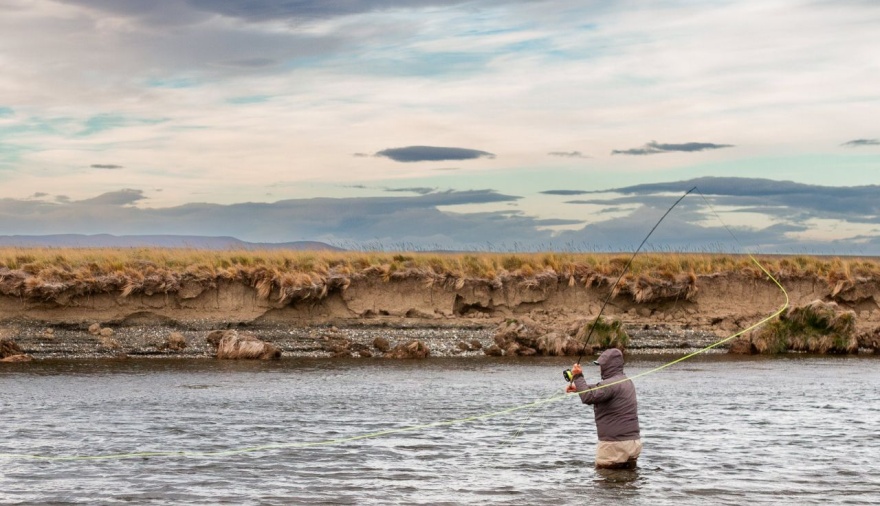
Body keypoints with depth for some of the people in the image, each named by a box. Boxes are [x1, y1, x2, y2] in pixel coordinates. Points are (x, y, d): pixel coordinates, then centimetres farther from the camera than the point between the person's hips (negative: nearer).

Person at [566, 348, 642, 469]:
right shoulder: (626, 382, 15)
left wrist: (578, 377, -14)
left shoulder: (611, 384, -18)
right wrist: (578, 387, 20)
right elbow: (597, 390, 27)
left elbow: (588, 397, -26)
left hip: (615, 444, -9)